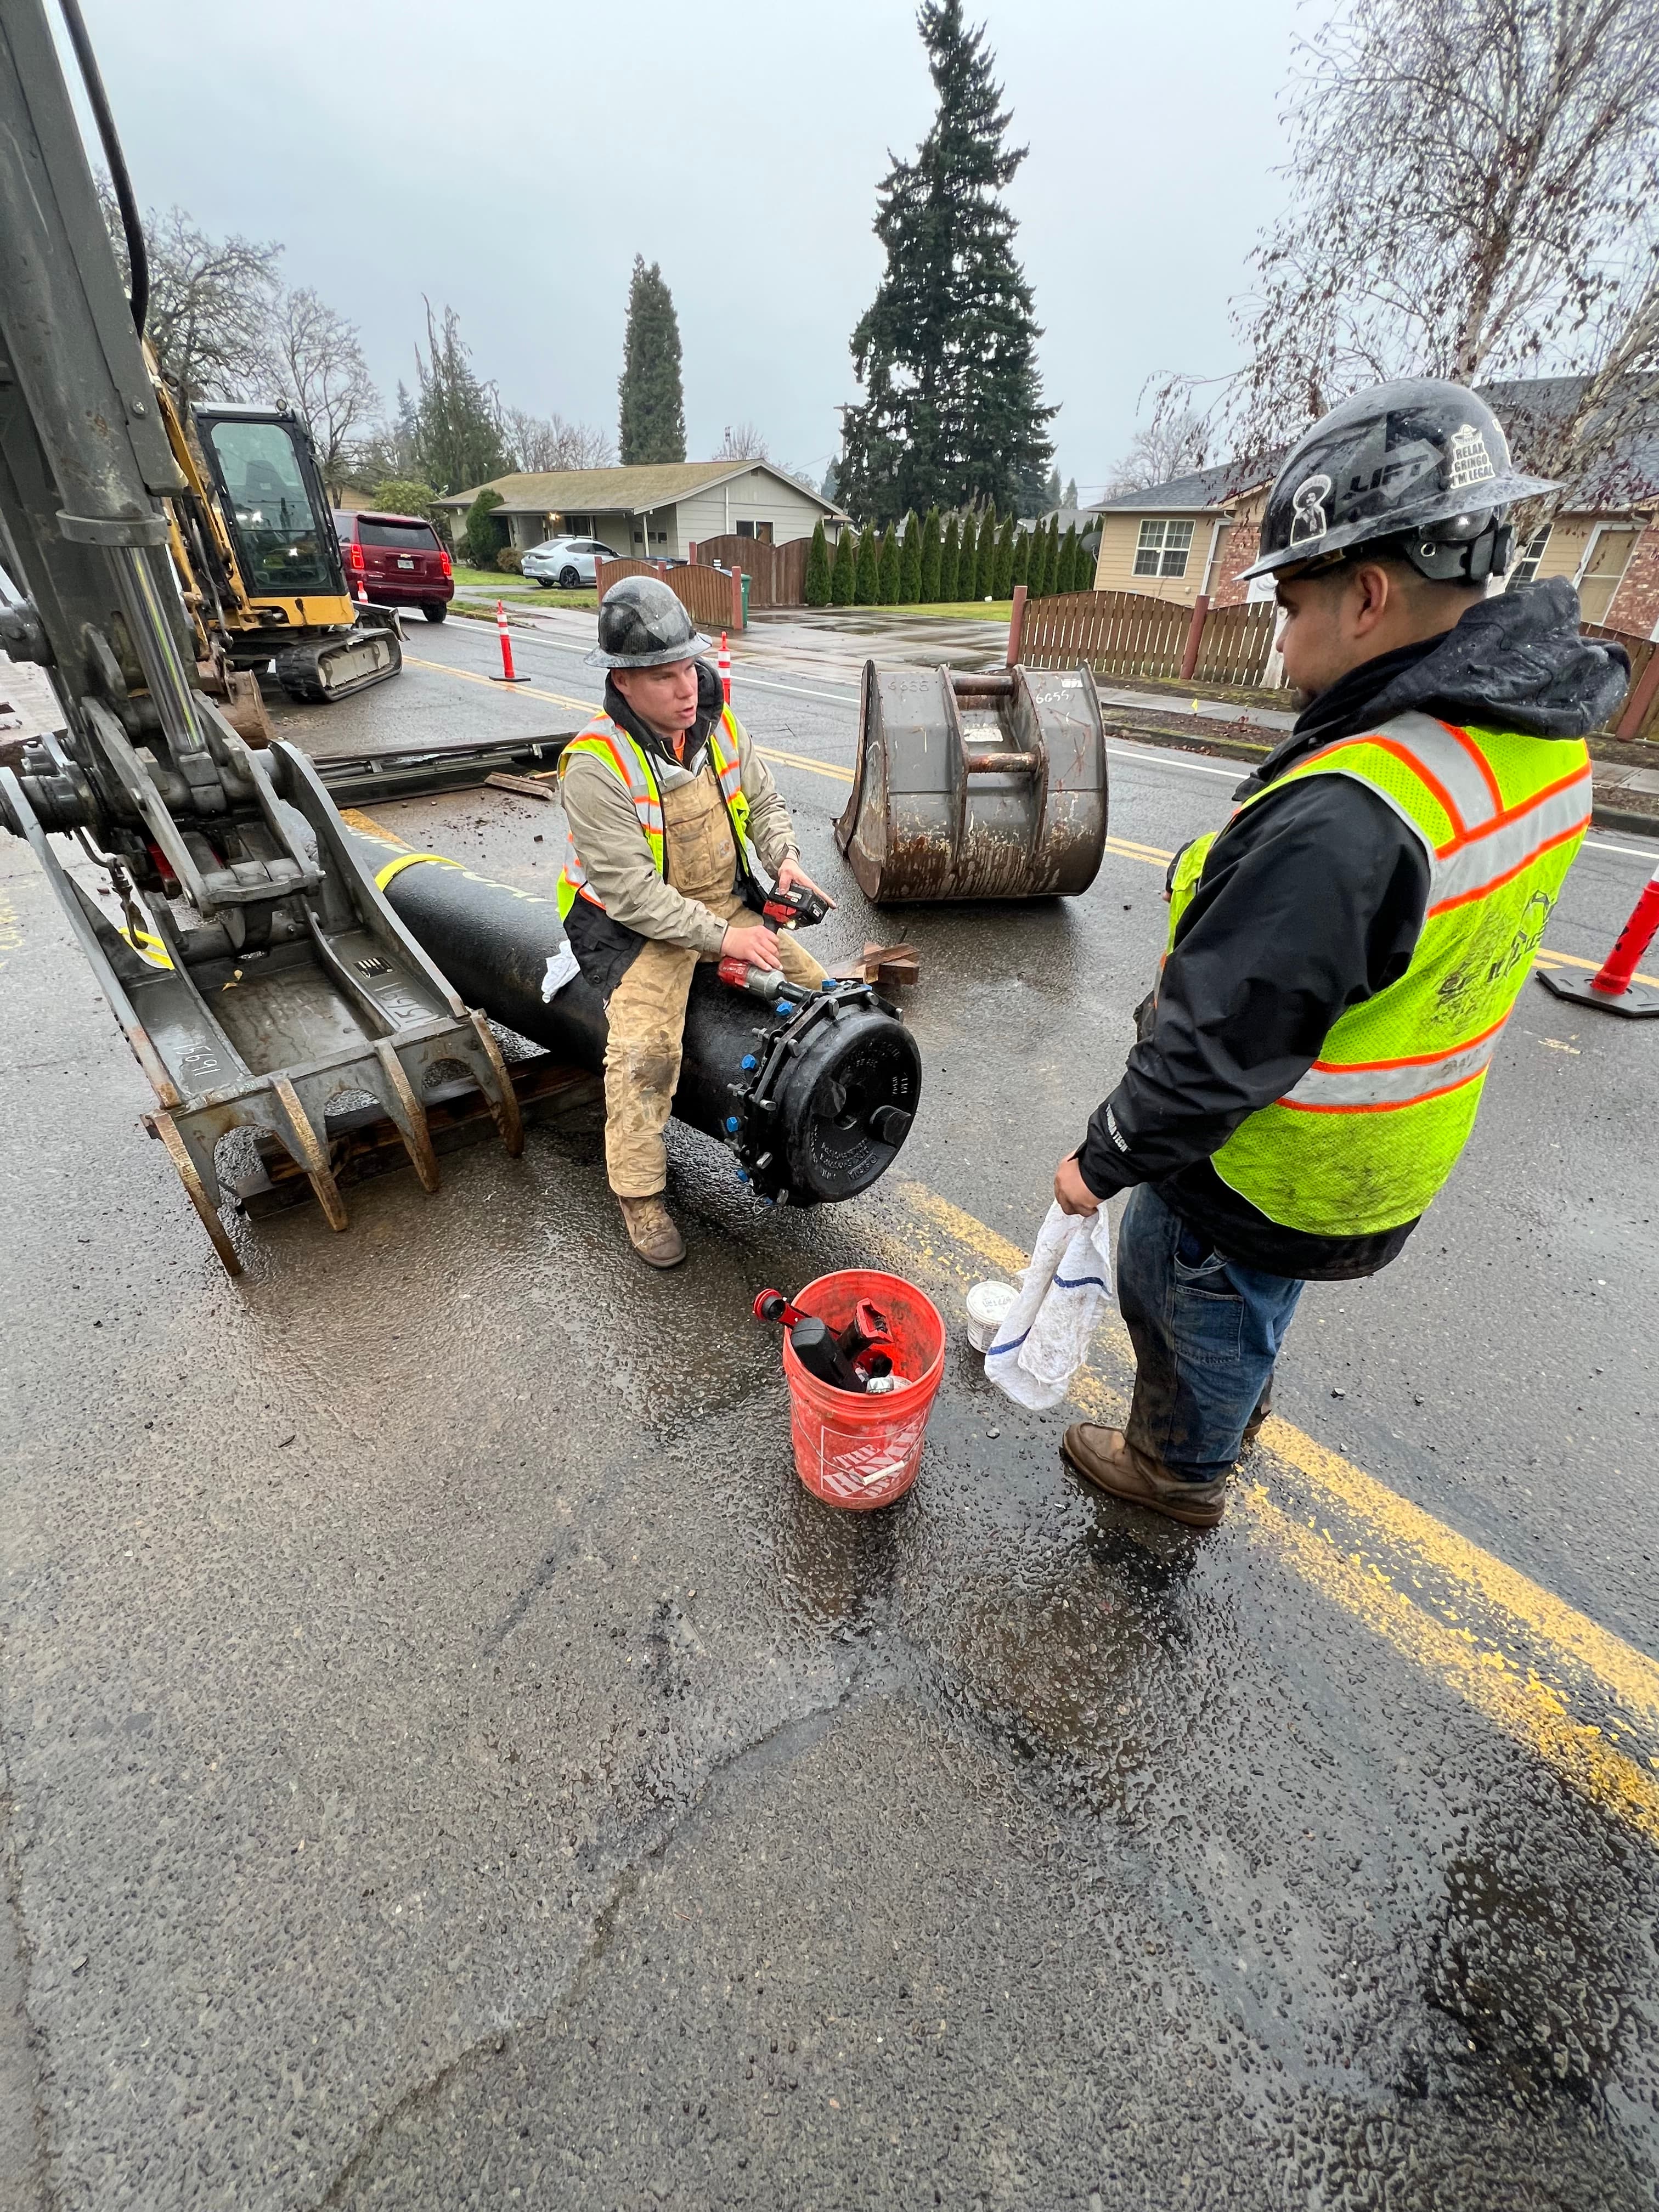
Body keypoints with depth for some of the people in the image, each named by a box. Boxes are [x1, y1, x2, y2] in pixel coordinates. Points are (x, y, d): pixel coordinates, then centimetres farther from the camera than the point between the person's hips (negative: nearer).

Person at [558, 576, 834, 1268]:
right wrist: (721, 937, -26)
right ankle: (640, 1194, -5)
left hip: (726, 902, 7)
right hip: (636, 924, -6)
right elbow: (629, 892, -24)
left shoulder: (718, 724, -2)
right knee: (644, 1049, -26)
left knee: (814, 990, 0)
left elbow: (764, 802, 12)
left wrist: (784, 858, -9)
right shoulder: (596, 765, -21)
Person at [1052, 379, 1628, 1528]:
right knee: (1245, 1299, 32)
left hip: (1267, 1173, -8)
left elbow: (1216, 1046, -30)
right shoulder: (1542, 743, -4)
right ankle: (1235, 1402, 59)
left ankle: (1178, 1469, 45)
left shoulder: (1344, 818, -35)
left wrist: (1103, 1160, -15)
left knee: (1194, 1306, 18)